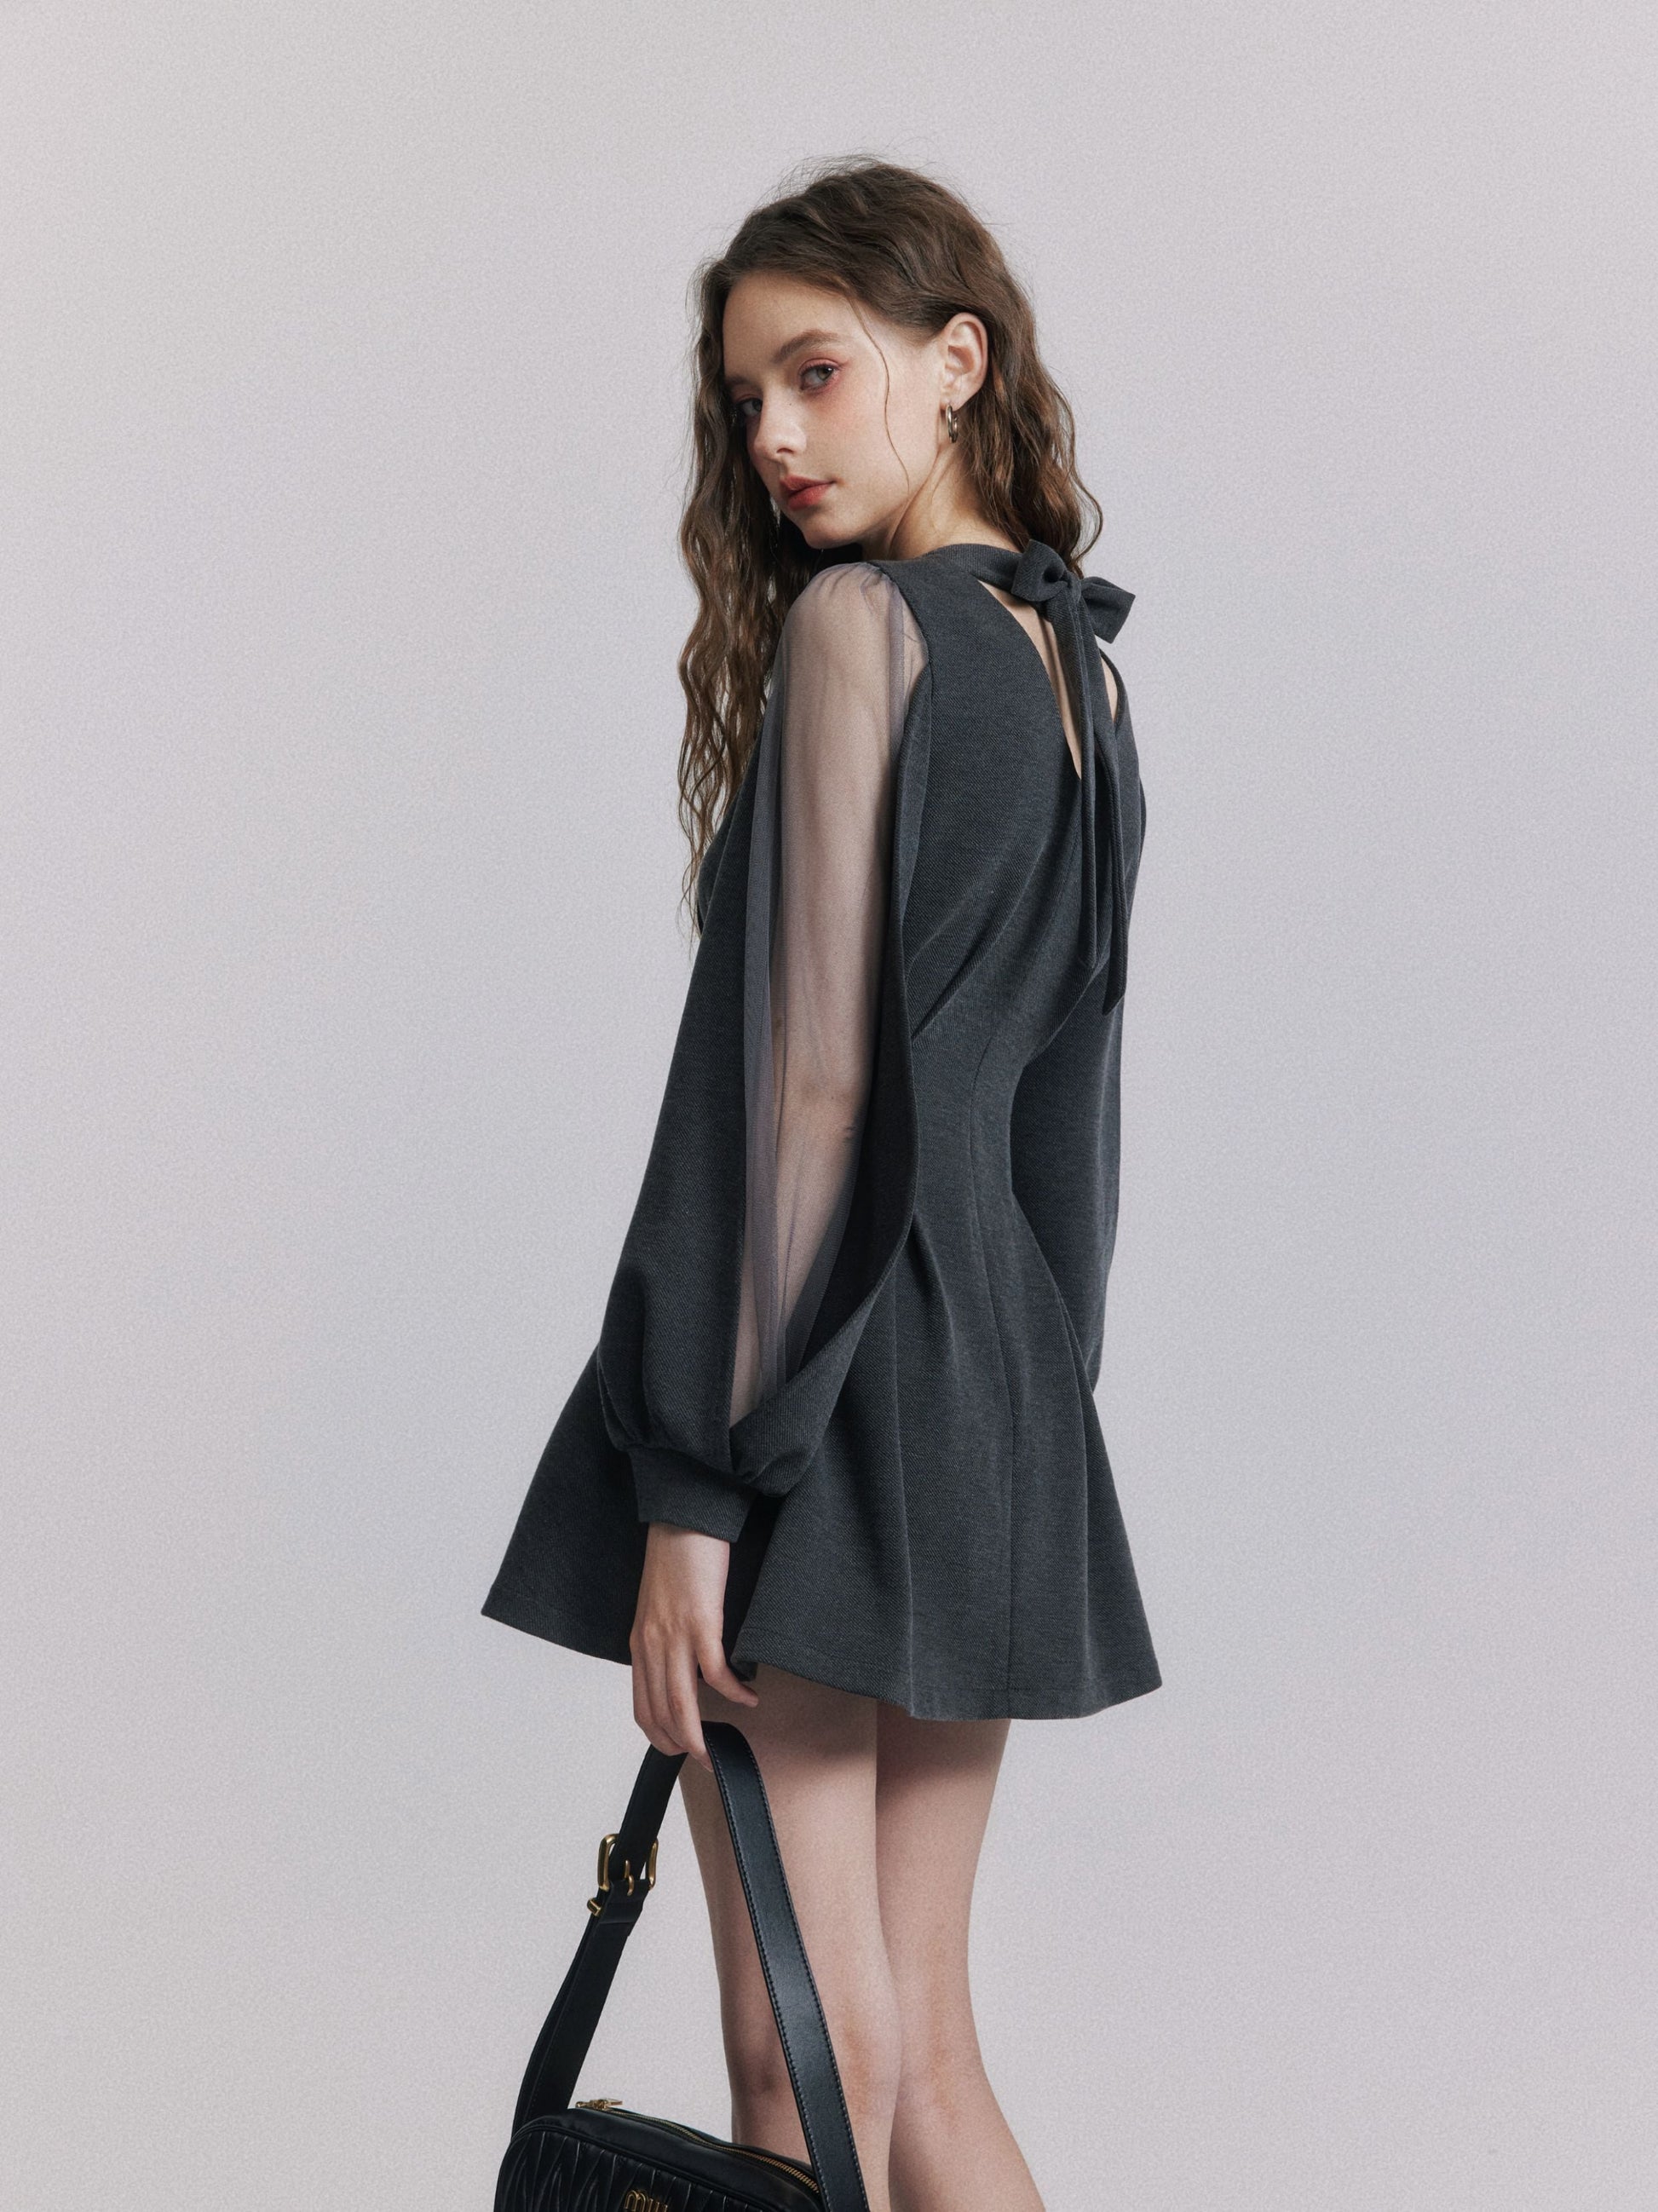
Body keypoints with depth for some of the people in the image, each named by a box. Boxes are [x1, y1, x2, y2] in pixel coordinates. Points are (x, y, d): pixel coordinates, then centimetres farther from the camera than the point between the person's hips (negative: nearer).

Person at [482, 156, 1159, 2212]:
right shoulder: (1079, 660, 15)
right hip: (1006, 1402, 8)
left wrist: (696, 1483, -16)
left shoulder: (861, 625, -9)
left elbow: (809, 1077, -16)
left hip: (828, 1405, -8)